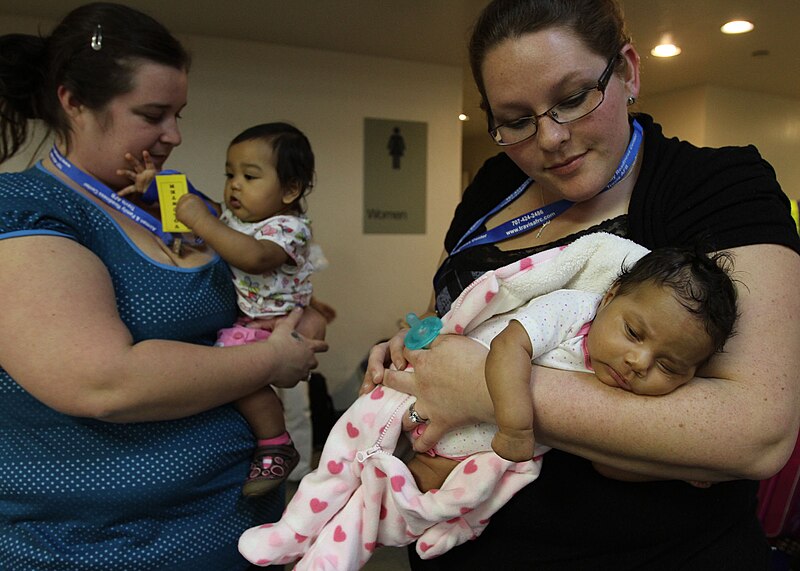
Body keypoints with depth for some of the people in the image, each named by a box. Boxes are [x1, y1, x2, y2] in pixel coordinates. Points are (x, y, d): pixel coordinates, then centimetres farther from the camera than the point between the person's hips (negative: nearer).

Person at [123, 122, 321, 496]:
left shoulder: (289, 227, -13)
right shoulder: (230, 219, 13)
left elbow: (255, 257, -32)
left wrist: (202, 220, -30)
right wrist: (155, 190, 5)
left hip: (272, 325, -10)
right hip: (233, 320, 10)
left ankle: (276, 445, -16)